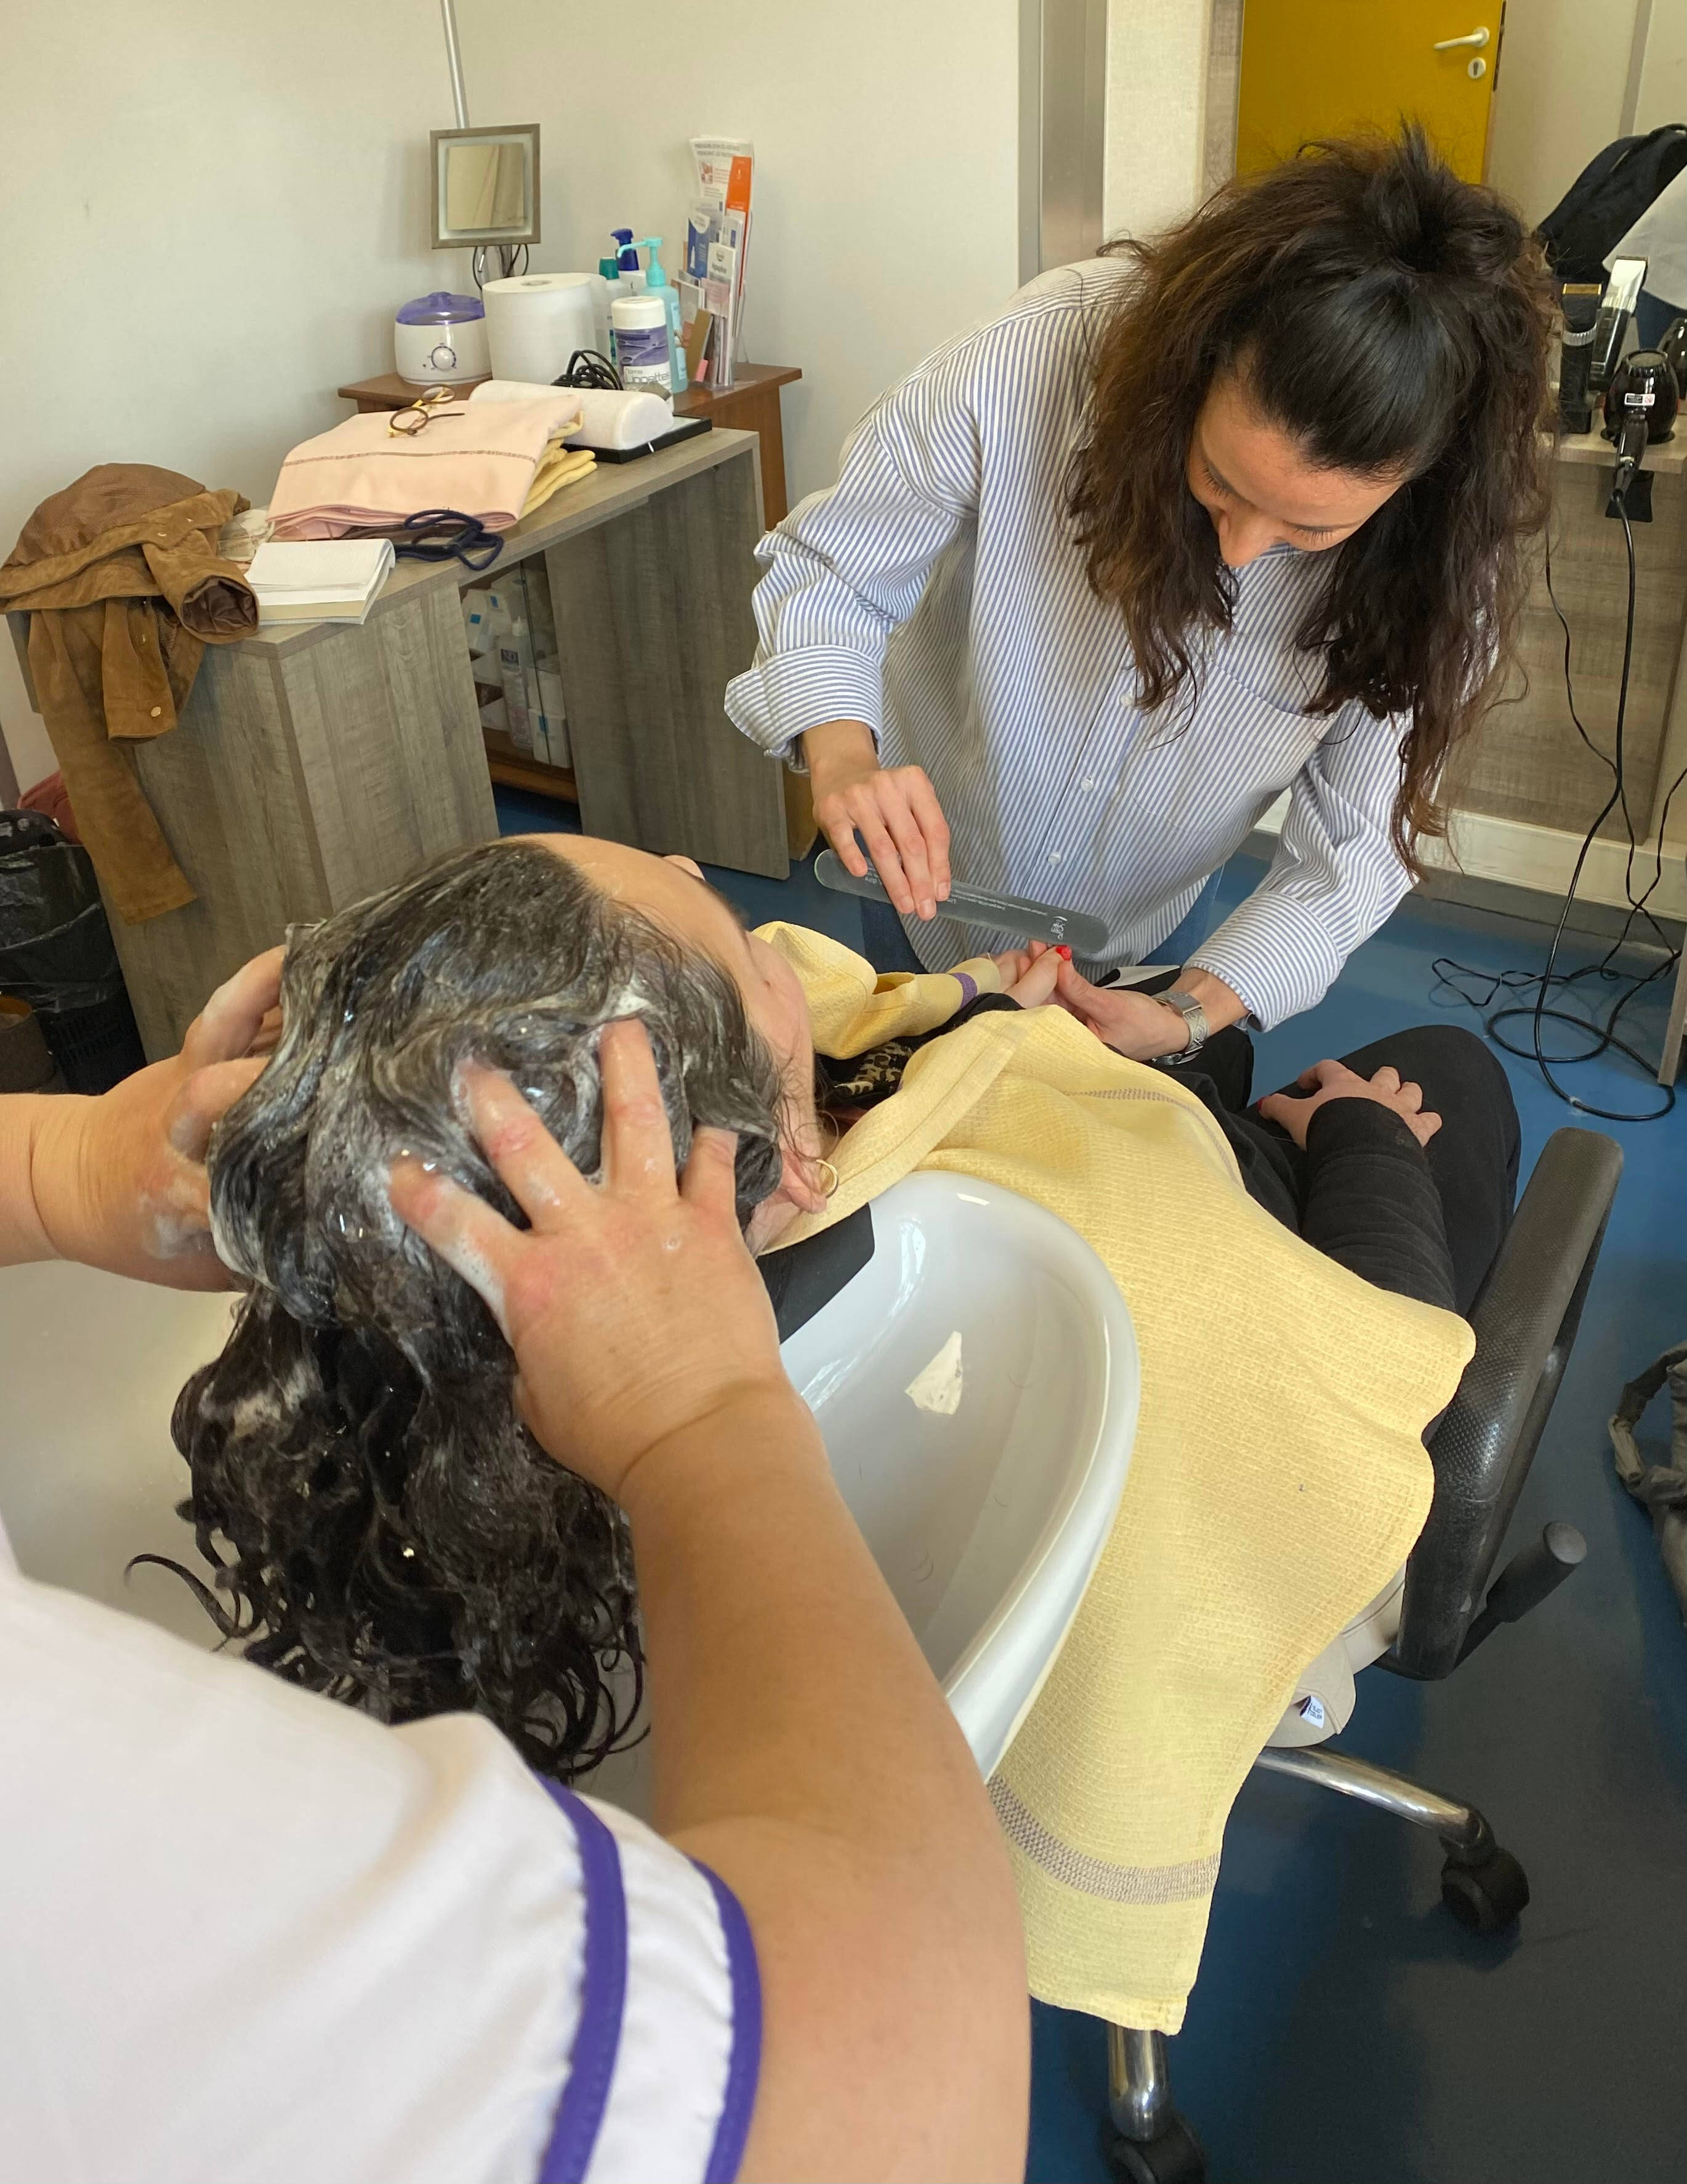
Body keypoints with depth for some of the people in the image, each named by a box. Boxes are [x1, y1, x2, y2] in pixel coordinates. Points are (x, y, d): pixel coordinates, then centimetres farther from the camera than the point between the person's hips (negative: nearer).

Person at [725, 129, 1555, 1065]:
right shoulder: (1032, 358, -33)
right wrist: (841, 756, -40)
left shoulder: (1432, 564, -27)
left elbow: (1352, 847, -19)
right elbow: (823, 568, -21)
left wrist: (1188, 1013, -32)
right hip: (928, 874, 1)